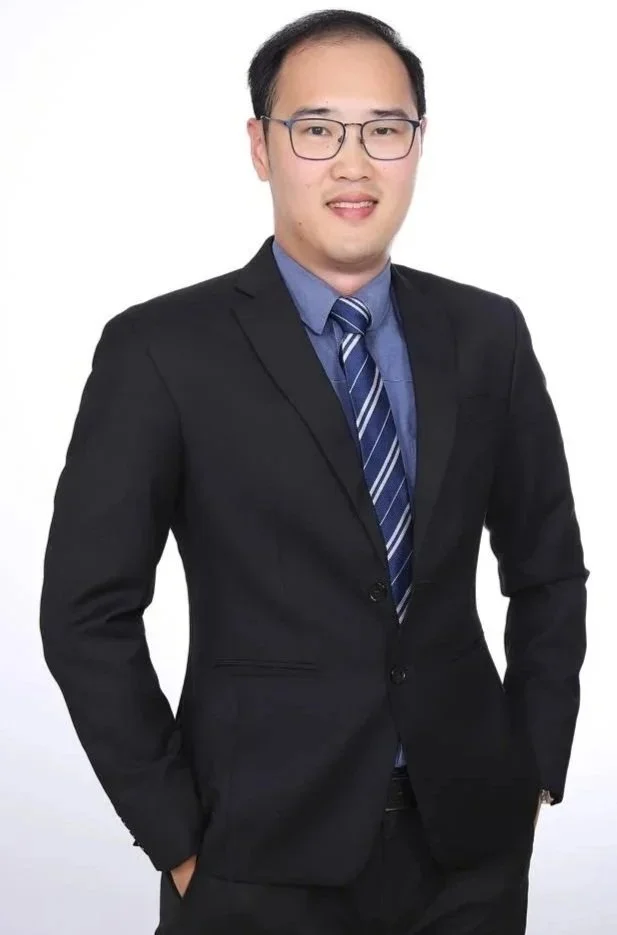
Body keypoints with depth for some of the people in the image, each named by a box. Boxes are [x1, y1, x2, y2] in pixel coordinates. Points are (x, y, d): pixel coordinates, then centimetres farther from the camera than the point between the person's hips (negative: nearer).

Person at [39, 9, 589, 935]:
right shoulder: (162, 349, -9)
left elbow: (549, 570, 10)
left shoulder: (488, 334, 1)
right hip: (262, 861, -3)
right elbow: (88, 614, -7)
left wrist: (533, 772, 5)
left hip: (471, 845, 3)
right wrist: (178, 839, -7)